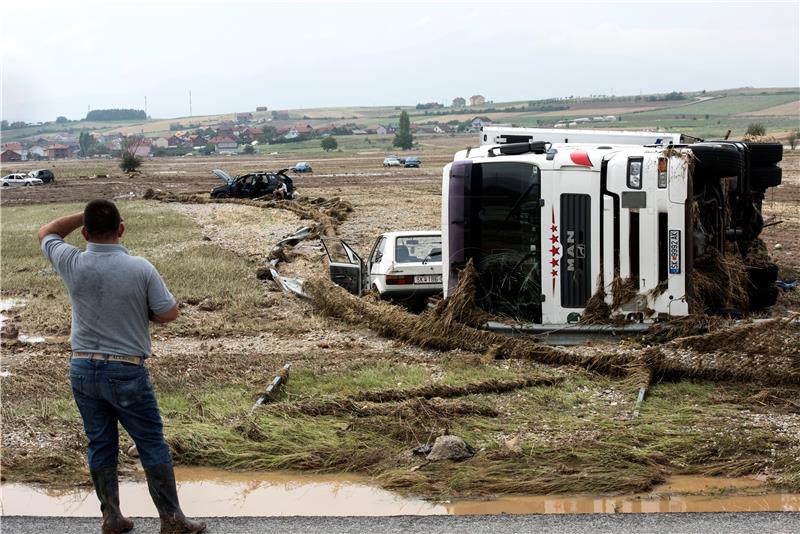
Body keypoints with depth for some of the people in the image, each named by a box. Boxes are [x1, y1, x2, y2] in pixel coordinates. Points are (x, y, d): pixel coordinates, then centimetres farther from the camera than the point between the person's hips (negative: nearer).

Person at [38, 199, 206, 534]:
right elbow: (169, 313, -8)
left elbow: (46, 233, 12)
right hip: (127, 373, -3)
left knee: (100, 445, 13)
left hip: (83, 369, 3)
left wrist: (85, 215, 8)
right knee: (152, 445, 5)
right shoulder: (141, 269, -15)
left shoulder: (73, 265, -8)